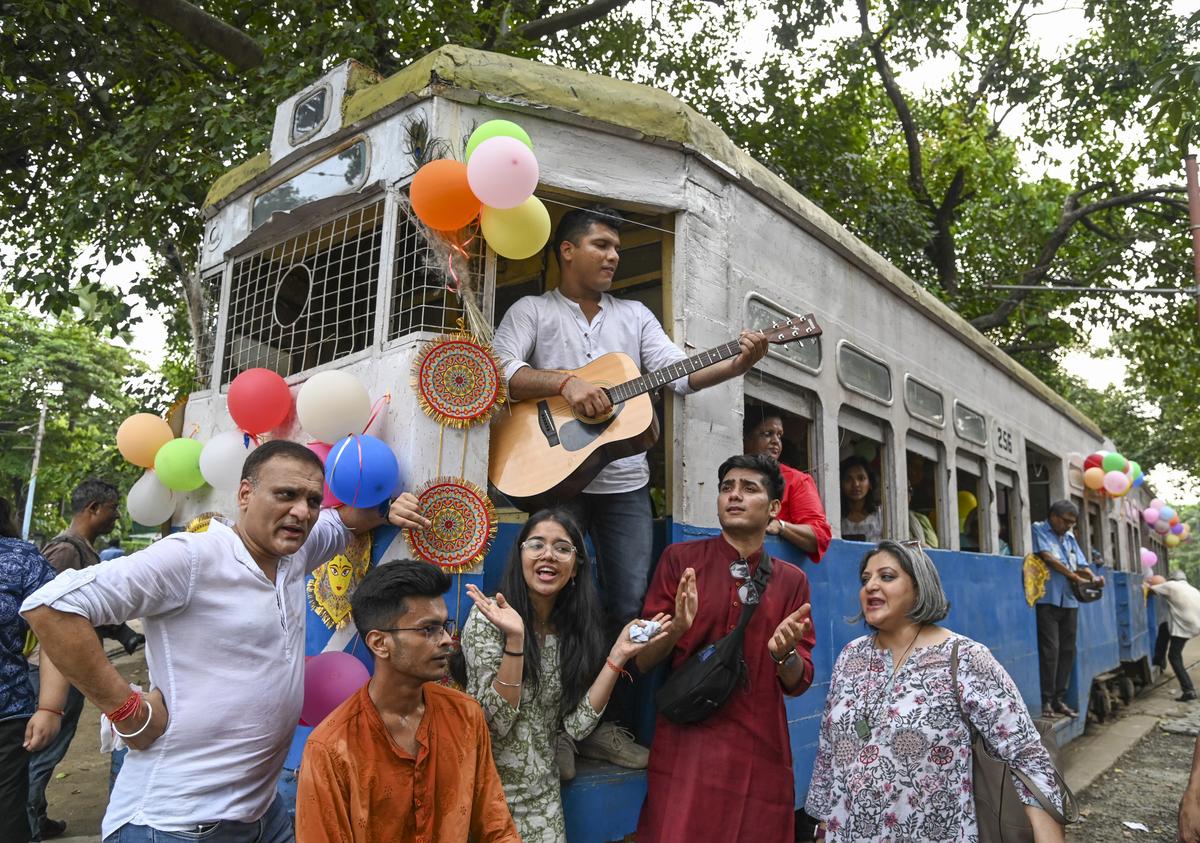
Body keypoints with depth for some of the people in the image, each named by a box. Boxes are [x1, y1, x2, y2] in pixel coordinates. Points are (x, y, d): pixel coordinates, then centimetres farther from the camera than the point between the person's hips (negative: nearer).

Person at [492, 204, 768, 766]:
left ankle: (607, 726, 17)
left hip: (625, 484, 4)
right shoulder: (532, 310, 7)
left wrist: (738, 363, -13)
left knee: (631, 606, 2)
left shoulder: (635, 315, 17)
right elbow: (498, 368, -9)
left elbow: (678, 372, 4)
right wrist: (565, 381, -21)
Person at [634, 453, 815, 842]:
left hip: (761, 751, 3)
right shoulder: (681, 558, -1)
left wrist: (784, 653, -16)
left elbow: (798, 682, 6)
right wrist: (677, 628, -22)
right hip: (686, 746, -2)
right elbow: (642, 659, -2)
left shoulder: (791, 580, 6)